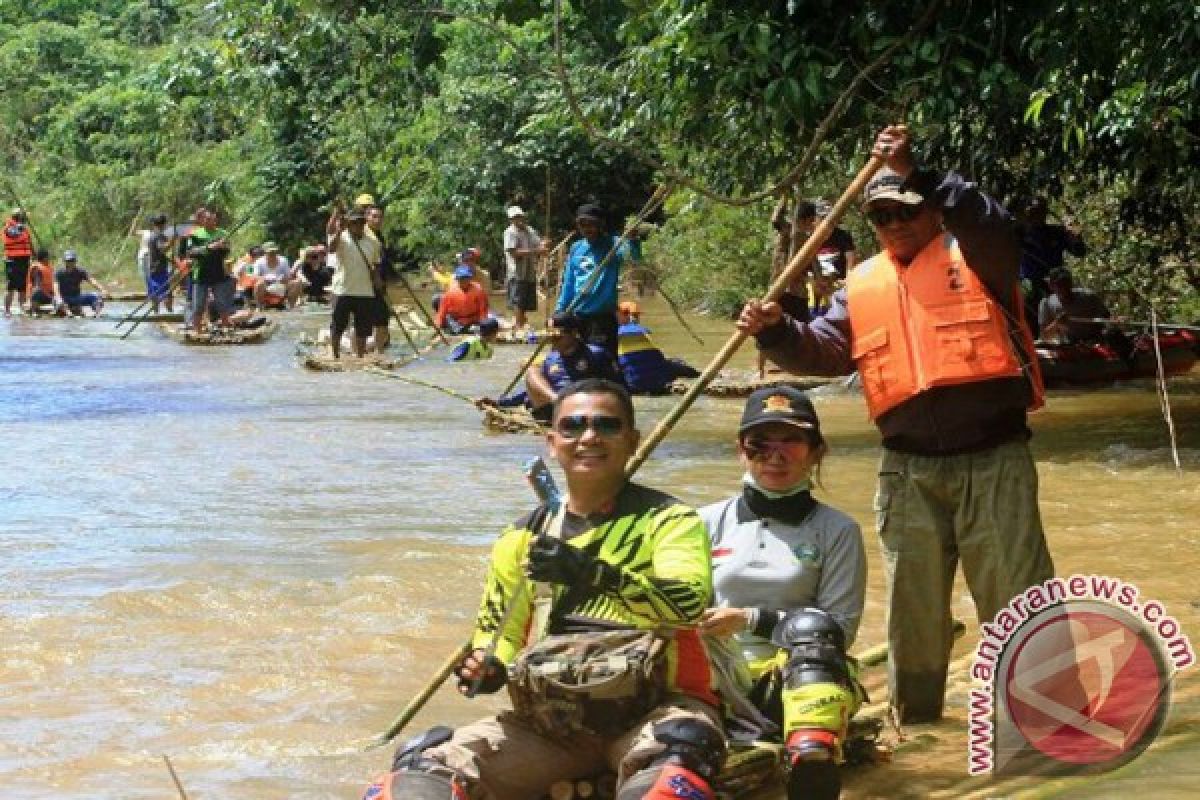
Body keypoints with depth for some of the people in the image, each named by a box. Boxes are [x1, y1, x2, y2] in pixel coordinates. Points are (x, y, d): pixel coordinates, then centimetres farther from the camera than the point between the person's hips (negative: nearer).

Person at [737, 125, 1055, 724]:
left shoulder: (975, 257, -1)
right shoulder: (862, 287, 12)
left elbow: (993, 225, -23)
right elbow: (824, 351, 6)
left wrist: (917, 175, -32)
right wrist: (776, 332, -14)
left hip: (994, 460, -4)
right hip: (907, 468, 4)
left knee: (1018, 599, 0)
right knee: (912, 604, 14)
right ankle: (915, 723, 27)